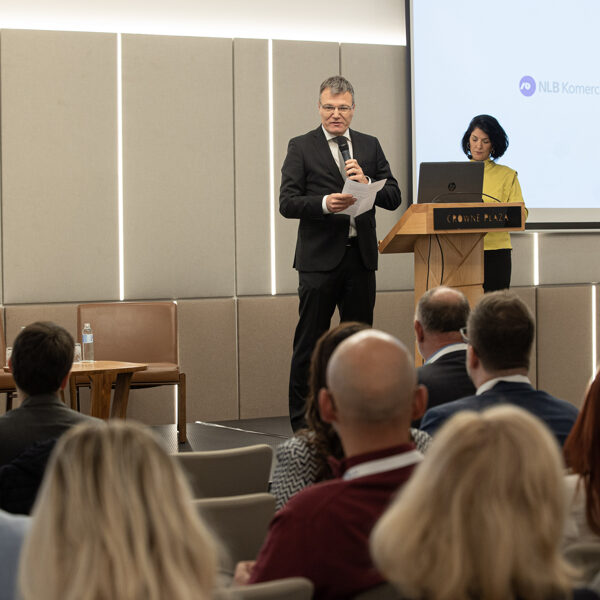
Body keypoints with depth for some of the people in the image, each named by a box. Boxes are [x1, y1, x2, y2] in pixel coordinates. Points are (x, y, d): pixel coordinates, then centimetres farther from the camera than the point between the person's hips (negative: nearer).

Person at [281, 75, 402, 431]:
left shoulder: (370, 146, 12)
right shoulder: (302, 148, 2)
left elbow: (394, 198, 8)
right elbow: (288, 202, -6)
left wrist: (366, 183, -11)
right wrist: (324, 204, -22)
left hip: (361, 255, 4)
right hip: (320, 257, -3)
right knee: (310, 341, -1)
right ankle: (302, 420, 5)